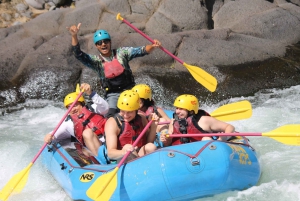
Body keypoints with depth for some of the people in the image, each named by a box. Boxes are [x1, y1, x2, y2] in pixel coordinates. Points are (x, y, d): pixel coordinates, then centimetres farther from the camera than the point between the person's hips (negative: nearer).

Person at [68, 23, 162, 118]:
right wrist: (74, 36, -29)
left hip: (129, 90, 1)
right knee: (110, 116, -22)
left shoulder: (121, 52, 0)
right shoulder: (96, 61, -2)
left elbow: (141, 51, -5)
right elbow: (78, 54, -14)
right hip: (112, 95, -1)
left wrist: (152, 46, -26)